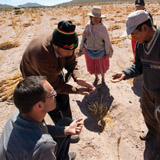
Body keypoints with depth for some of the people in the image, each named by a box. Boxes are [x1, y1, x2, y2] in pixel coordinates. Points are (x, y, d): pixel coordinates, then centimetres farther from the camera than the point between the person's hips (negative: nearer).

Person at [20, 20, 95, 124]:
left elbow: (71, 63, -12)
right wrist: (76, 90, -31)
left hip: (55, 72, 5)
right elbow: (54, 84, -32)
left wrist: (77, 78, -30)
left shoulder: (65, 44, -29)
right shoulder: (42, 56, -45)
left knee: (64, 100, 18)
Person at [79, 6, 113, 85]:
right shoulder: (87, 26, -8)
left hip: (100, 51, -3)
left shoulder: (103, 28, -17)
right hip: (89, 51, 3)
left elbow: (107, 41, -12)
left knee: (101, 66, 14)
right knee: (92, 66, 17)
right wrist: (81, 49, 2)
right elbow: (83, 38, 2)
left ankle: (103, 78, 43)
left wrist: (107, 53, -11)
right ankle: (96, 78, 44)